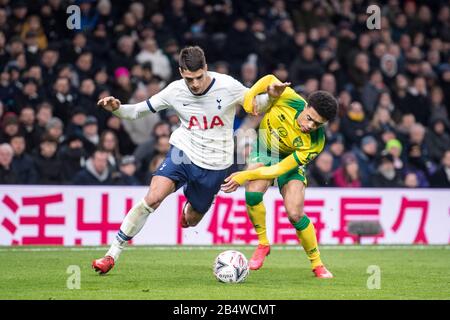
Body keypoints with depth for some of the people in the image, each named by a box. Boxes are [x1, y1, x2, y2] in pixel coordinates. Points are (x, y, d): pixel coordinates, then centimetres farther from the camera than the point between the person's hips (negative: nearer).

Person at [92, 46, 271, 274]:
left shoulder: (227, 86, -14)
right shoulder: (175, 91, -9)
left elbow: (256, 103, 1)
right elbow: (138, 111, -1)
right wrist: (116, 108, -21)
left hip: (215, 164, 0)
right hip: (183, 152, 0)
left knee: (191, 220, 12)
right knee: (153, 197, -24)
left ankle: (190, 209, 55)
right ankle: (112, 254, -18)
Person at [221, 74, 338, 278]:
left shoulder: (315, 143, -33)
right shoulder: (289, 99, -31)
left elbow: (282, 168, -32)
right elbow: (270, 80, -9)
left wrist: (246, 175, -34)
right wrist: (250, 96, -21)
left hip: (290, 161, -2)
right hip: (264, 148, 2)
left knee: (295, 214, -16)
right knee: (253, 193, -26)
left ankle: (317, 264, 5)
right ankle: (263, 244, -3)